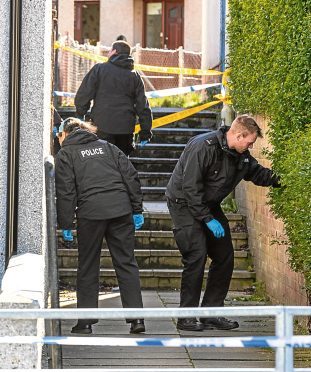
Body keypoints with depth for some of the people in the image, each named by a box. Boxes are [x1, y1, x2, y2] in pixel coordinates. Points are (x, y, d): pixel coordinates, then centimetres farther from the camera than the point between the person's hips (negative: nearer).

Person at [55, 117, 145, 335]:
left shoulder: (65, 154, 9)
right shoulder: (107, 147, 21)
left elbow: (65, 192, 0)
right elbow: (131, 176, 12)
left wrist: (65, 224, 1)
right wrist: (137, 209, 12)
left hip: (90, 212, -3)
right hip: (121, 209, 3)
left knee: (88, 267, 8)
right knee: (126, 263, 7)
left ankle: (86, 321, 9)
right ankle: (137, 318, 0)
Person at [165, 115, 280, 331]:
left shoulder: (241, 155, 1)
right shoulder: (203, 147, -25)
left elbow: (257, 173, 17)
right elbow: (190, 187, -26)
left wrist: (278, 180, -2)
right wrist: (208, 219, -25)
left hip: (209, 206, 9)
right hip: (185, 205, -9)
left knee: (224, 256, 4)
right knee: (196, 256, -18)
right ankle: (187, 317, -12)